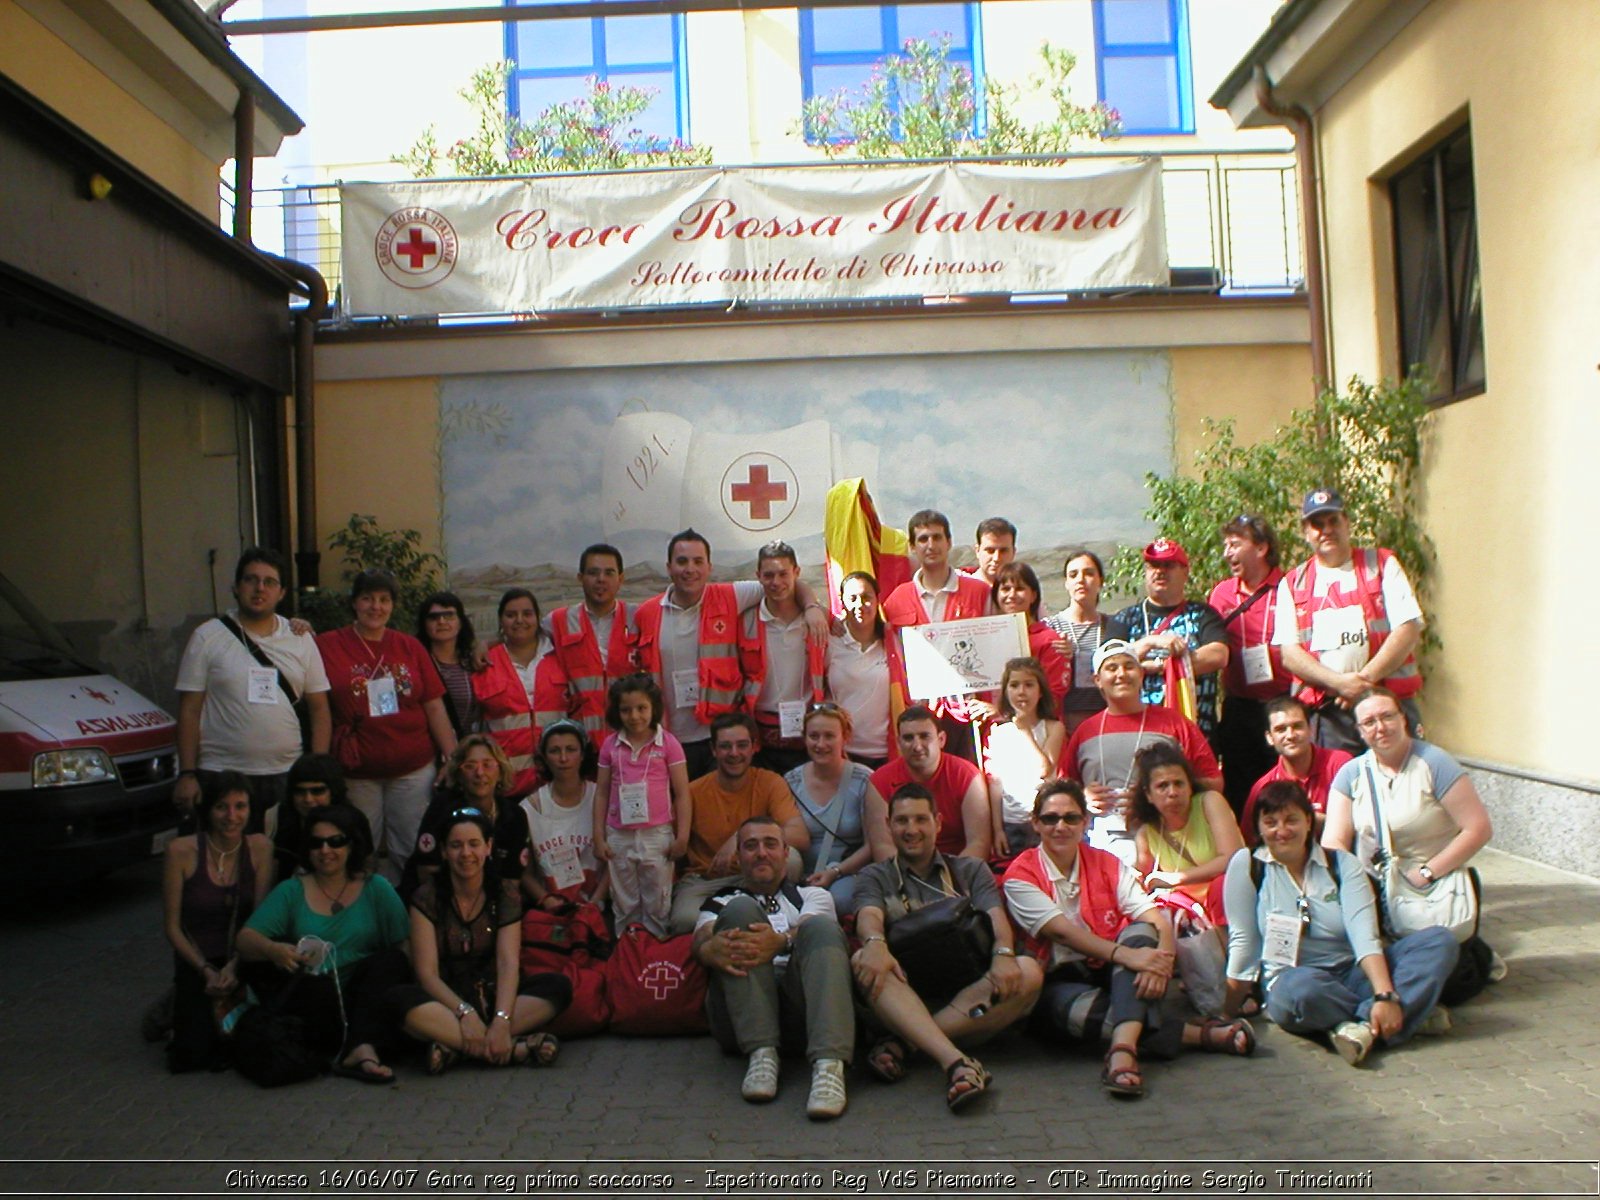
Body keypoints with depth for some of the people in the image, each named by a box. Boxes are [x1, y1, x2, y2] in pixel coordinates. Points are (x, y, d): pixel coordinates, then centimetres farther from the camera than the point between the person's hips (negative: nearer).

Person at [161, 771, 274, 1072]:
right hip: (196, 962, -1)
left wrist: (234, 966, -18)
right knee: (199, 1052, -15)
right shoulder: (181, 852, -10)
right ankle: (177, 1006, 16)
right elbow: (172, 926, -6)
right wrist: (206, 970, -17)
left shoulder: (260, 847, -4)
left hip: (243, 959, 1)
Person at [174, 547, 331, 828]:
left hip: (286, 775, 3)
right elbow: (189, 711, -1)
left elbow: (319, 709, 9)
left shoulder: (301, 640, 9)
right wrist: (187, 774, -7)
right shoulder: (207, 638, 1)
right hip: (221, 776, -3)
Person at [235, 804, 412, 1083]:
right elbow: (245, 939, 0)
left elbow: (405, 947, 1)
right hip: (306, 996, 1)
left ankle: (360, 1047, -41)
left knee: (390, 959, -27)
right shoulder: (291, 891, 14)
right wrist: (273, 950, -23)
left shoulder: (376, 889, 11)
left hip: (364, 996, 0)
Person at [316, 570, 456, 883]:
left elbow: (434, 707, 7)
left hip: (414, 770, 2)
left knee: (413, 855, 6)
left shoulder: (410, 647, 8)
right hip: (356, 774, -2)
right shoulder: (328, 646, 0)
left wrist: (453, 759, 2)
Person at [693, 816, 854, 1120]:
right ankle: (761, 1053, -31)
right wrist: (711, 949, -25)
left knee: (822, 926, -25)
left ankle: (828, 1064, -46)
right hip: (737, 1015, 0)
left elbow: (813, 931, 1)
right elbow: (702, 939, 3)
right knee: (741, 910, -19)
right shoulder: (720, 903, 28)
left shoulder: (813, 895, 27)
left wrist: (782, 941, -24)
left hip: (800, 999, 0)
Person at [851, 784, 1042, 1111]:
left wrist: (1003, 954, -22)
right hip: (905, 992, -1)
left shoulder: (971, 871, 21)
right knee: (862, 961, -32)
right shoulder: (875, 876, 17)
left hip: (967, 991, 2)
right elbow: (869, 916, -5)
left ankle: (902, 1043, -32)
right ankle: (954, 1060, -50)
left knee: (1028, 973, -27)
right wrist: (875, 944, -31)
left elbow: (995, 916, 2)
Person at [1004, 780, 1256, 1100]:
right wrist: (1125, 954, -35)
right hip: (1059, 982, -3)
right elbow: (1060, 930, -20)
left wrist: (1162, 959, -31)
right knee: (1082, 1012, -37)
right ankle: (1201, 1033, -28)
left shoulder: (1107, 865, 7)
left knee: (1141, 931, -27)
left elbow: (1158, 920, -7)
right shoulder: (1021, 875, -4)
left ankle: (1122, 1049, -47)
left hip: (1114, 976, 3)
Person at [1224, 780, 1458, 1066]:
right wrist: (1227, 1014, -7)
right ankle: (1411, 1013, -19)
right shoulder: (1247, 865, -1)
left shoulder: (1342, 864, 4)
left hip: (1352, 974, 4)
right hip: (1289, 978, -3)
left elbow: (1364, 933, -10)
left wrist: (1385, 995, -25)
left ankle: (1365, 1025, -31)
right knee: (1304, 987, -41)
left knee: (1440, 940, -15)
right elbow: (1243, 941, -3)